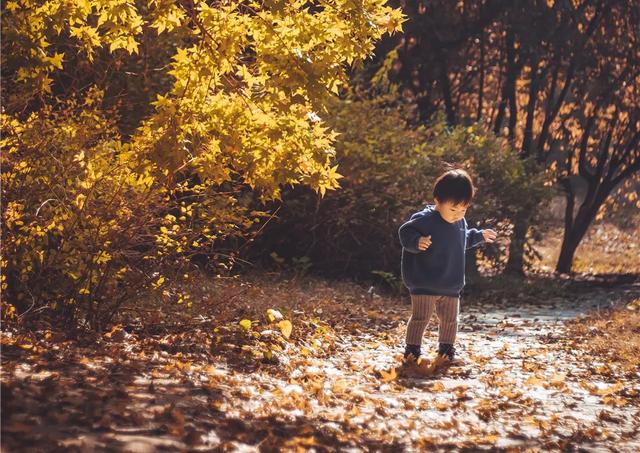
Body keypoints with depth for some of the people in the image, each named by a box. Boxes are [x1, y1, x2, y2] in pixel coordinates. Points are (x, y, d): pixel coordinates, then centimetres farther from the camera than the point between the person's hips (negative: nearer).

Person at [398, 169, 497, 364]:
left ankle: (446, 351, 30)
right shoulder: (424, 219, -17)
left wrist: (480, 236, 22)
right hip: (424, 285, -7)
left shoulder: (460, 222, 8)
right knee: (420, 318, -4)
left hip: (451, 287, 7)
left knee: (450, 320, 15)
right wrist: (417, 241, -36)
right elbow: (405, 233, -18)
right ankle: (412, 351, 7)